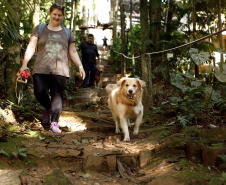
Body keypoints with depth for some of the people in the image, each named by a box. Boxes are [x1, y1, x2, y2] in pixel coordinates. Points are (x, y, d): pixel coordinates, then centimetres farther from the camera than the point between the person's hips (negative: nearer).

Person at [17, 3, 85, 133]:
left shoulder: (67, 33, 19)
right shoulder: (40, 29, 14)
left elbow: (73, 51, 19)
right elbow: (31, 47, 6)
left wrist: (80, 66, 6)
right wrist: (25, 64, -5)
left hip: (60, 69, 0)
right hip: (41, 69, 0)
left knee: (57, 94, -8)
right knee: (40, 92, -10)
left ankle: (54, 122, -4)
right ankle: (48, 109, 21)